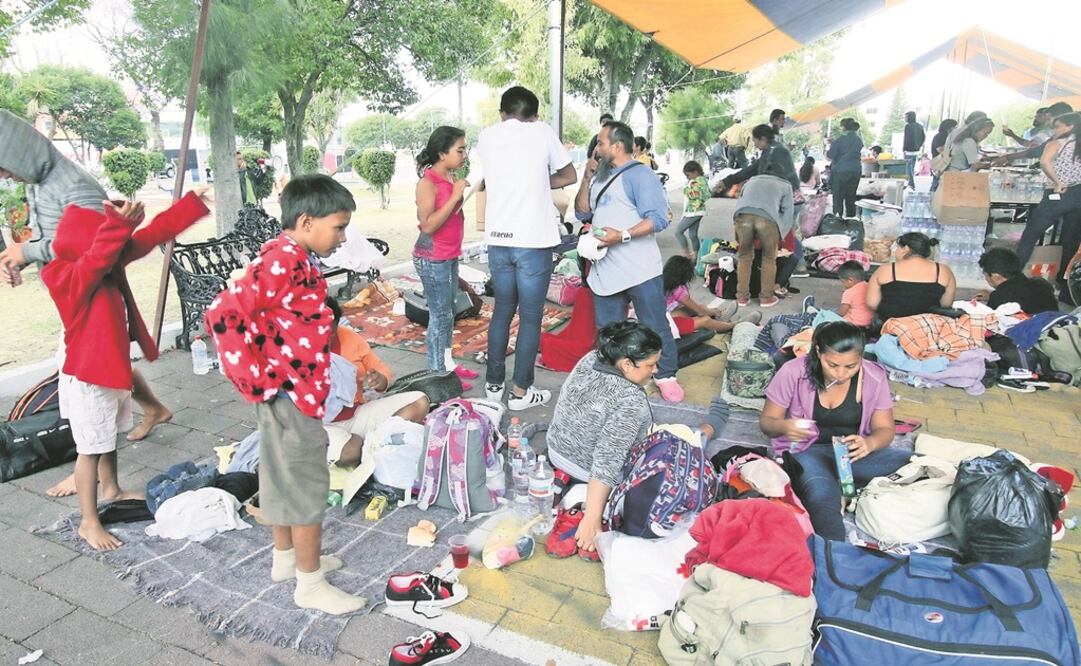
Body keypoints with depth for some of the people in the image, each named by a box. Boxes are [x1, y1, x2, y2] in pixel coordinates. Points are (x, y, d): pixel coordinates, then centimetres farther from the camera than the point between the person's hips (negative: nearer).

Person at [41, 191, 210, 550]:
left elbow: (154, 234, -1)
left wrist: (194, 202, -1)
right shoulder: (67, 278, -24)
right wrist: (118, 223, -59)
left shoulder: (110, 267, -1)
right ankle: (89, 522, 12)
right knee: (90, 448, 0)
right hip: (87, 378, -9)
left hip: (113, 370, 9)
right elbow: (96, 258, -46)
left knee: (109, 438, 26)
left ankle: (112, 490, 47)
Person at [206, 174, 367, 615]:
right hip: (290, 396, -10)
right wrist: (259, 381, -23)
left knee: (283, 475, 21)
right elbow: (223, 315, -30)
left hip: (295, 393, 10)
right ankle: (310, 584, 17)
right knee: (307, 484, 2)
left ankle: (286, 557, 38)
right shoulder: (281, 262, -23)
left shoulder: (296, 260, 7)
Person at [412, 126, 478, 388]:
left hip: (450, 256, 9)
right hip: (432, 259, -9)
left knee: (449, 312, 15)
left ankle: (447, 363, 28)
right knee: (440, 315, -3)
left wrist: (467, 192, 7)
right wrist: (454, 196, -24)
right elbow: (428, 225, -25)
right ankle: (437, 373, 7)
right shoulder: (428, 182, -17)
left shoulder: (451, 178, 8)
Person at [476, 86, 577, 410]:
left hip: (498, 240, 4)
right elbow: (569, 176, 9)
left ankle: (493, 383, 24)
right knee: (530, 318, 5)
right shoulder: (542, 132, 0)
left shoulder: (486, 136, 8)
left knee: (502, 311, 17)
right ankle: (521, 392, 10)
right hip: (533, 242, -4)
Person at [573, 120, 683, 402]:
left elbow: (658, 218, -17)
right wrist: (586, 179, 4)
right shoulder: (601, 177, 17)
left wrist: (622, 235, -27)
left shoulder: (639, 174, -8)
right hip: (605, 270, 8)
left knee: (655, 327, 2)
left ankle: (666, 376, 14)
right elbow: (582, 212, 16)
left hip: (639, 270, -7)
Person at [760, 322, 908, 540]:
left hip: (853, 454, 4)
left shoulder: (874, 377, -7)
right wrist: (784, 427, -30)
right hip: (806, 451, -4)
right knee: (822, 497, -37)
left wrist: (869, 444, -25)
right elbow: (766, 421, -4)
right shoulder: (793, 372, -13)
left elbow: (885, 429, 1)